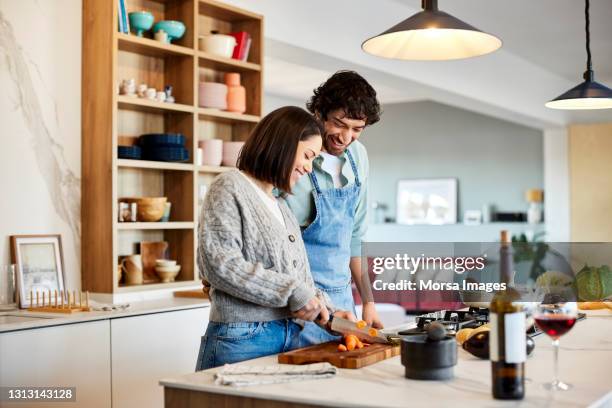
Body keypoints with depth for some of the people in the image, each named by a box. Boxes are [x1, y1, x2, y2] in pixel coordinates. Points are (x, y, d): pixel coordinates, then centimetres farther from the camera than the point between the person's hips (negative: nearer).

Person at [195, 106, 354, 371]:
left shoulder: (281, 207, 18)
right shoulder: (230, 188, -5)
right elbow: (218, 263, -17)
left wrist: (328, 311, 4)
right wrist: (292, 291, -17)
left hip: (289, 337, 7)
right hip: (241, 339, -7)